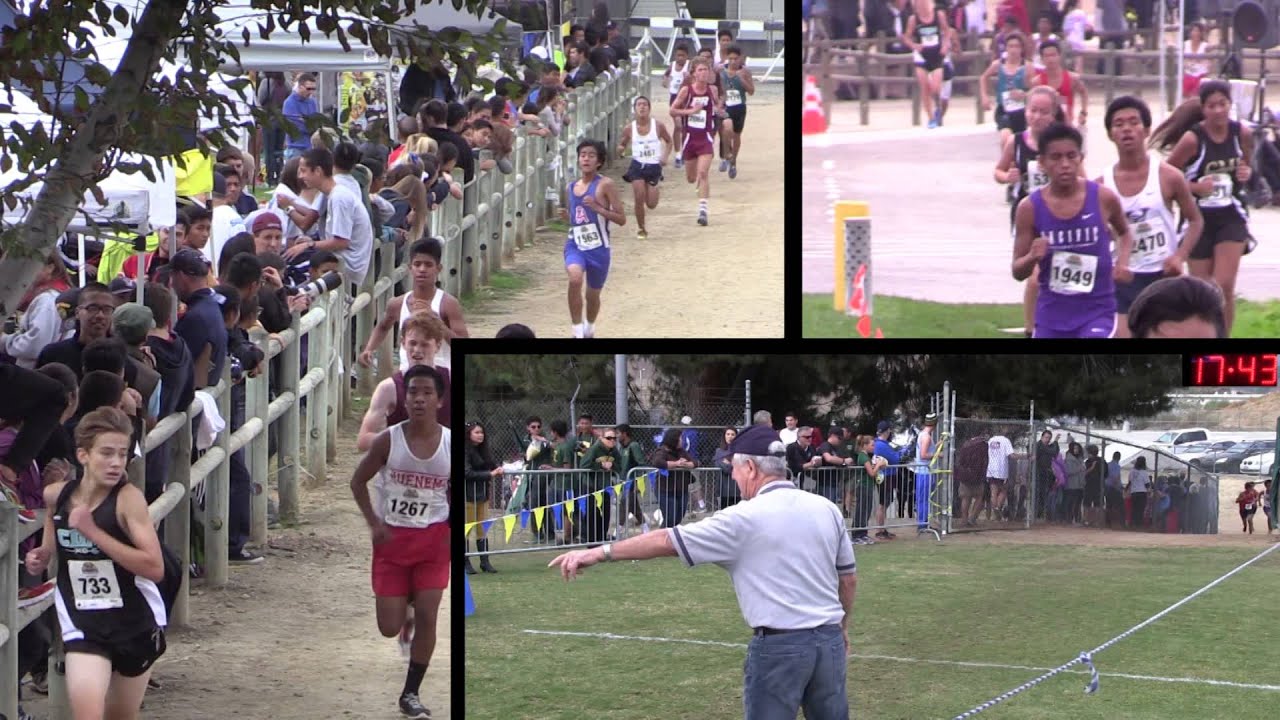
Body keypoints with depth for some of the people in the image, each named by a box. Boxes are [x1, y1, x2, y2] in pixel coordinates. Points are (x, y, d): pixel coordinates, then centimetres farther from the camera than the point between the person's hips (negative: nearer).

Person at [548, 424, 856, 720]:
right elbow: (849, 577, 13)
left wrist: (601, 552, -2)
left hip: (779, 645, -5)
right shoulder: (827, 509, 6)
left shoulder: (745, 519, -9)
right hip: (830, 640, 5)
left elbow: (667, 541, -6)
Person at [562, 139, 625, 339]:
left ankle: (589, 329, 45)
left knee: (593, 295, 14)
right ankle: (577, 331, -20)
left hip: (598, 248, -2)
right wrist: (566, 215, 0)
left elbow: (621, 219, -9)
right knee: (575, 278, -29)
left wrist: (597, 207, -20)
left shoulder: (605, 185, -8)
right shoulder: (572, 186, 8)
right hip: (575, 245, 2)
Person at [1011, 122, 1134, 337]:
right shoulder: (1030, 208, -6)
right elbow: (1018, 272, 0)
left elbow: (1124, 232, 17)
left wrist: (1123, 262, -3)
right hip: (1052, 312, 2)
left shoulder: (1103, 199, -7)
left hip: (1096, 310, -2)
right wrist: (1033, 257, -22)